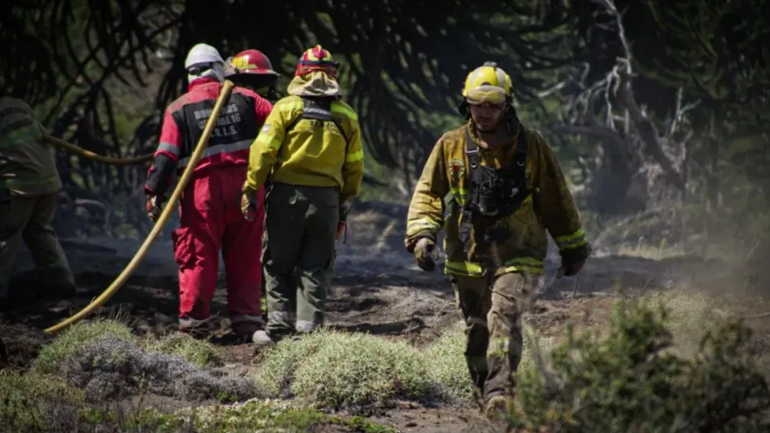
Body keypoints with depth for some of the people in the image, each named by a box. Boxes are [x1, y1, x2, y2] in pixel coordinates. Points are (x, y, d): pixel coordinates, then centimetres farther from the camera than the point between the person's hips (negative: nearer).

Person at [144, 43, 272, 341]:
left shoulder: (179, 109, 3)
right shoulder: (244, 99, 8)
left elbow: (167, 155, -4)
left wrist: (154, 192, -3)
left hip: (203, 188, -2)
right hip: (245, 187, 2)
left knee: (199, 255, 4)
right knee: (245, 258, 8)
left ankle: (193, 318, 2)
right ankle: (246, 319, 6)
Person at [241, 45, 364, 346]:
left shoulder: (286, 108, -4)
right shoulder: (347, 117, 7)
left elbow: (263, 152, -8)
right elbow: (354, 167, 11)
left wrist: (250, 190, -3)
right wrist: (344, 200, 21)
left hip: (287, 195, -2)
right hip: (326, 199, 3)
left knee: (279, 264, 8)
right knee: (315, 267, 9)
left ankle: (280, 326, 4)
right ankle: (309, 327, 5)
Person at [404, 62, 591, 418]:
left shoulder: (531, 146, 1)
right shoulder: (451, 146, 3)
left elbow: (556, 199, 9)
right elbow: (428, 192, 3)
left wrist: (572, 247, 13)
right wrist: (422, 234, -14)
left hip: (516, 255, -3)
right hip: (467, 257, 3)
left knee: (504, 317, -21)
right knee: (476, 331, 8)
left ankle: (500, 394, -27)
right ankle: (485, 393, 24)